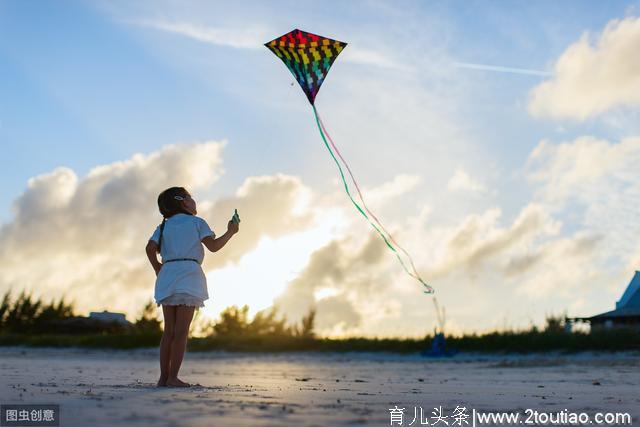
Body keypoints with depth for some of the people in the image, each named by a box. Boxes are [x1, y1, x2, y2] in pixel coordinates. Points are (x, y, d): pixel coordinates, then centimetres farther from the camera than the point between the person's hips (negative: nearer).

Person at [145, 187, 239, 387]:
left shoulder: (164, 226, 17)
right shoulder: (196, 222, 6)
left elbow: (150, 248, 2)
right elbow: (213, 246, -3)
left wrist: (158, 270, 14)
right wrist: (230, 232, 10)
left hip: (167, 275, 5)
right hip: (188, 274, -5)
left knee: (169, 330, 8)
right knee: (181, 331, -4)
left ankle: (163, 377, 7)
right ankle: (173, 377, -7)